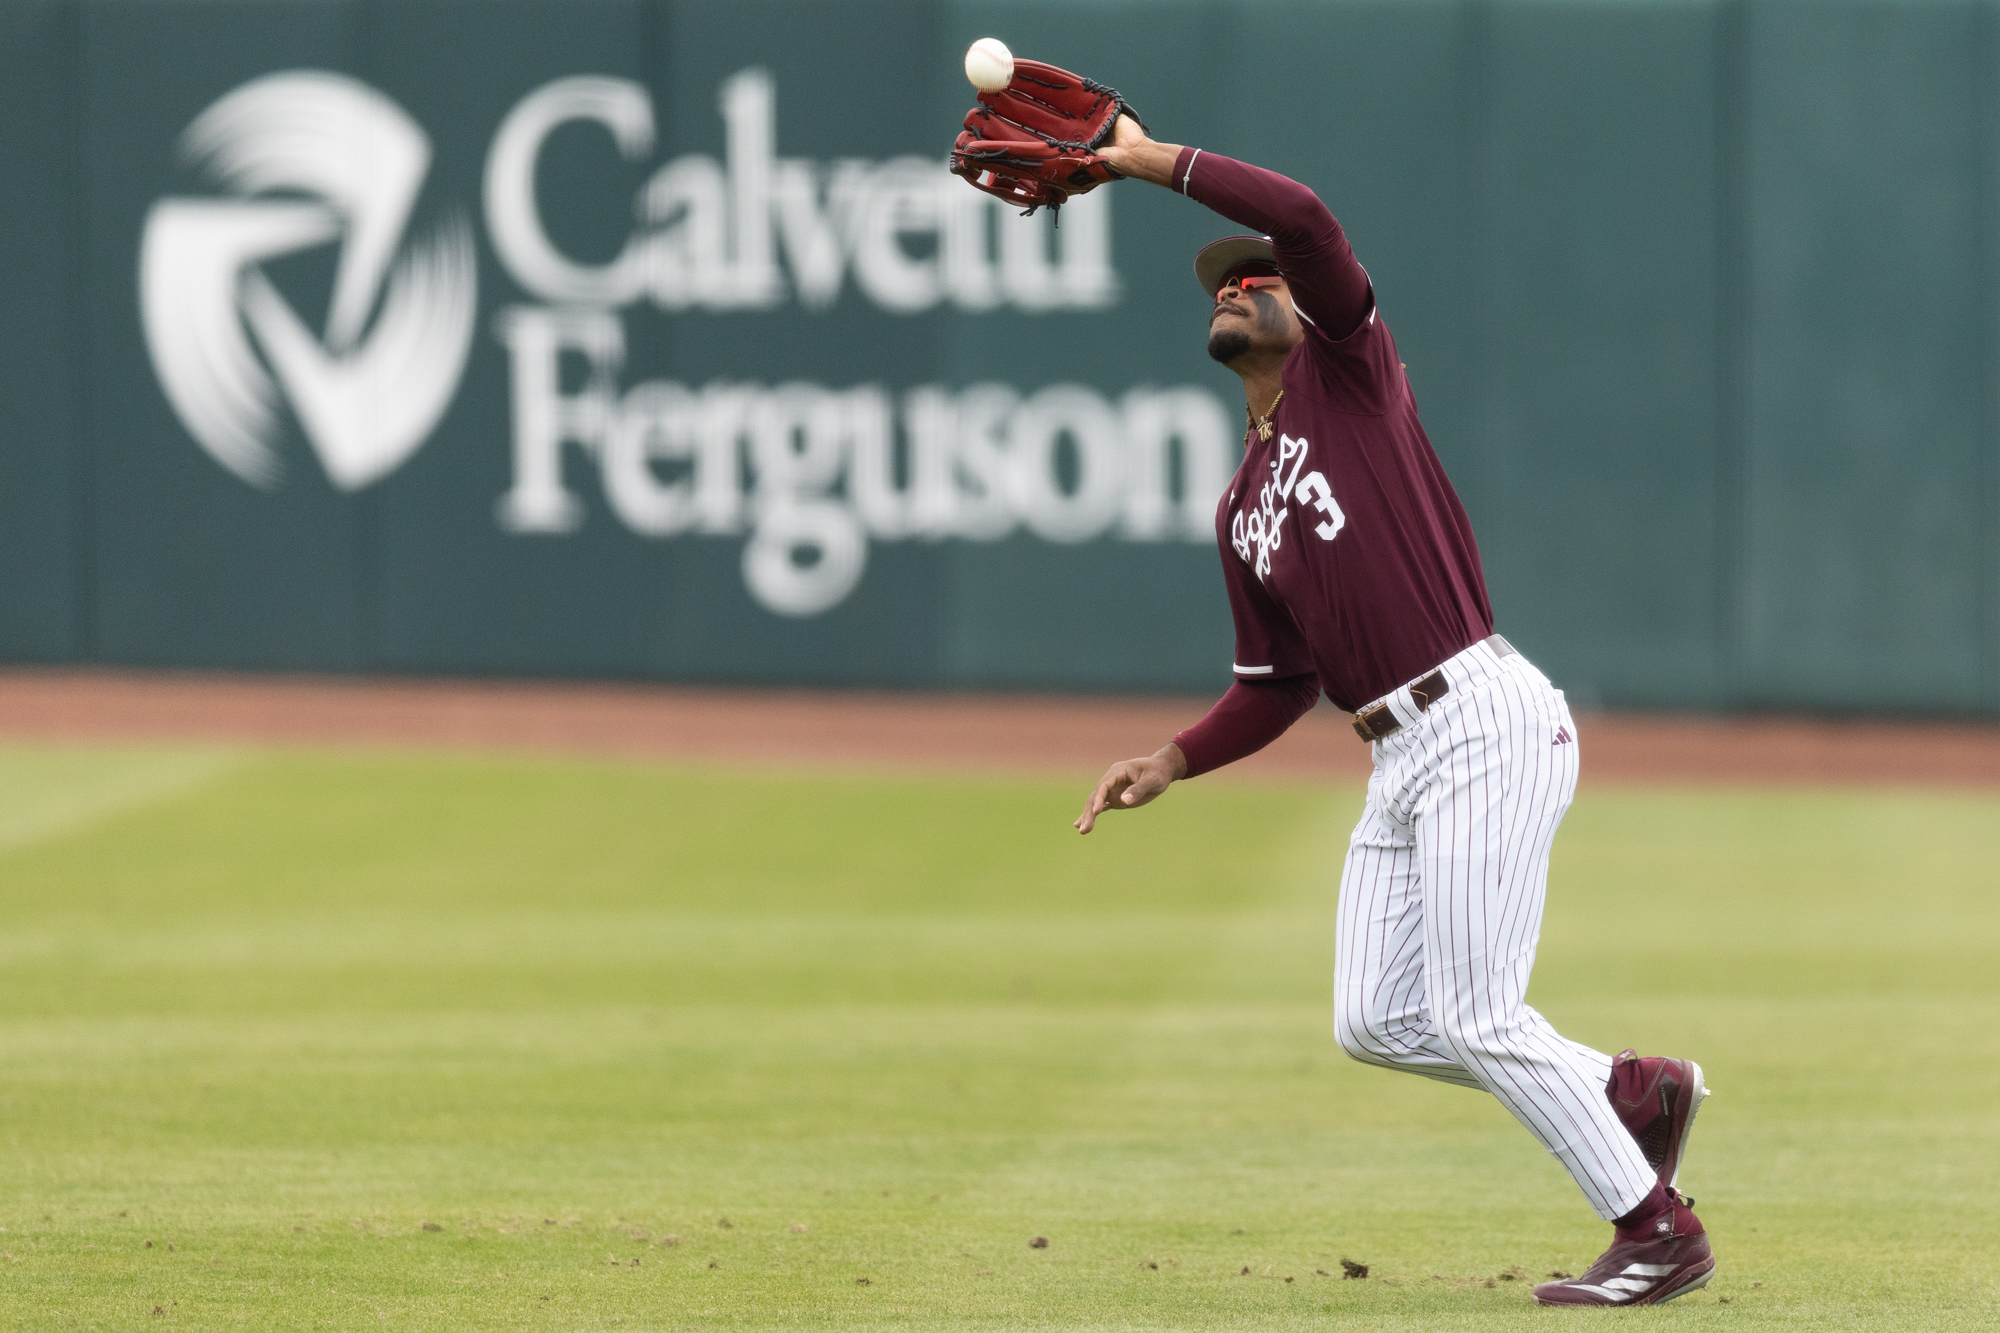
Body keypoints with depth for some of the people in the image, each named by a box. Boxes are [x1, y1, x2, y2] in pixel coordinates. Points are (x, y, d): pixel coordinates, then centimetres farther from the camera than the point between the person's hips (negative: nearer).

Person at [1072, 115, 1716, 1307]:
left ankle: (1659, 1233, 2)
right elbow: (1278, 689, 22)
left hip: (1485, 723, -9)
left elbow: (1302, 217, -15)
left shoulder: (1348, 363, 2)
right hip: (1402, 762, 9)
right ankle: (1637, 1092, 22)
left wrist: (1150, 161, -9)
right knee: (1375, 1023, 8)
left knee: (1477, 1020, -9)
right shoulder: (1244, 515, 21)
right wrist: (1174, 764, 8)